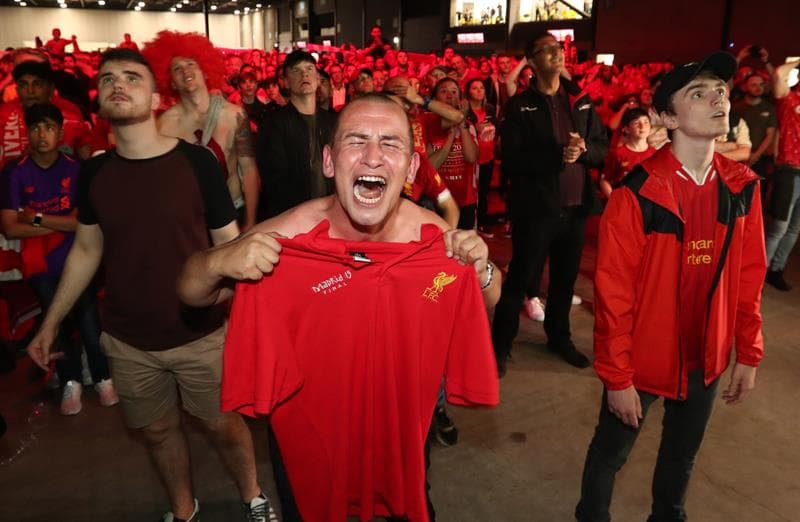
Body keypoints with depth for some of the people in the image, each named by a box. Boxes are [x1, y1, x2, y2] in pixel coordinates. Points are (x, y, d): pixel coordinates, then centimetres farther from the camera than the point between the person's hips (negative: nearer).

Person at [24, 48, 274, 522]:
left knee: (224, 425, 11)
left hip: (203, 334, -3)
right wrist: (51, 322, 11)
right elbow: (86, 251, 10)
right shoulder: (94, 172, -2)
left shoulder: (196, 162, -13)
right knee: (158, 430, 19)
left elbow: (230, 246, -7)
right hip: (128, 341, 4)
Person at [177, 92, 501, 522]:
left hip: (405, 432, 2)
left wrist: (481, 270, -25)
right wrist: (219, 261, -35)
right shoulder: (285, 239, -26)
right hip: (307, 439, -1)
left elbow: (482, 305, -3)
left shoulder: (433, 237, -20)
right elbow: (192, 295, -13)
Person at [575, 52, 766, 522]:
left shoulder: (742, 187, -5)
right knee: (611, 453, 17)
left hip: (706, 358, 5)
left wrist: (749, 353, 6)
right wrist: (617, 375, -15)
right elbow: (613, 291, -18)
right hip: (643, 359, -4)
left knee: (683, 453, 26)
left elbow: (748, 276, 3)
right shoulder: (637, 194, -21)